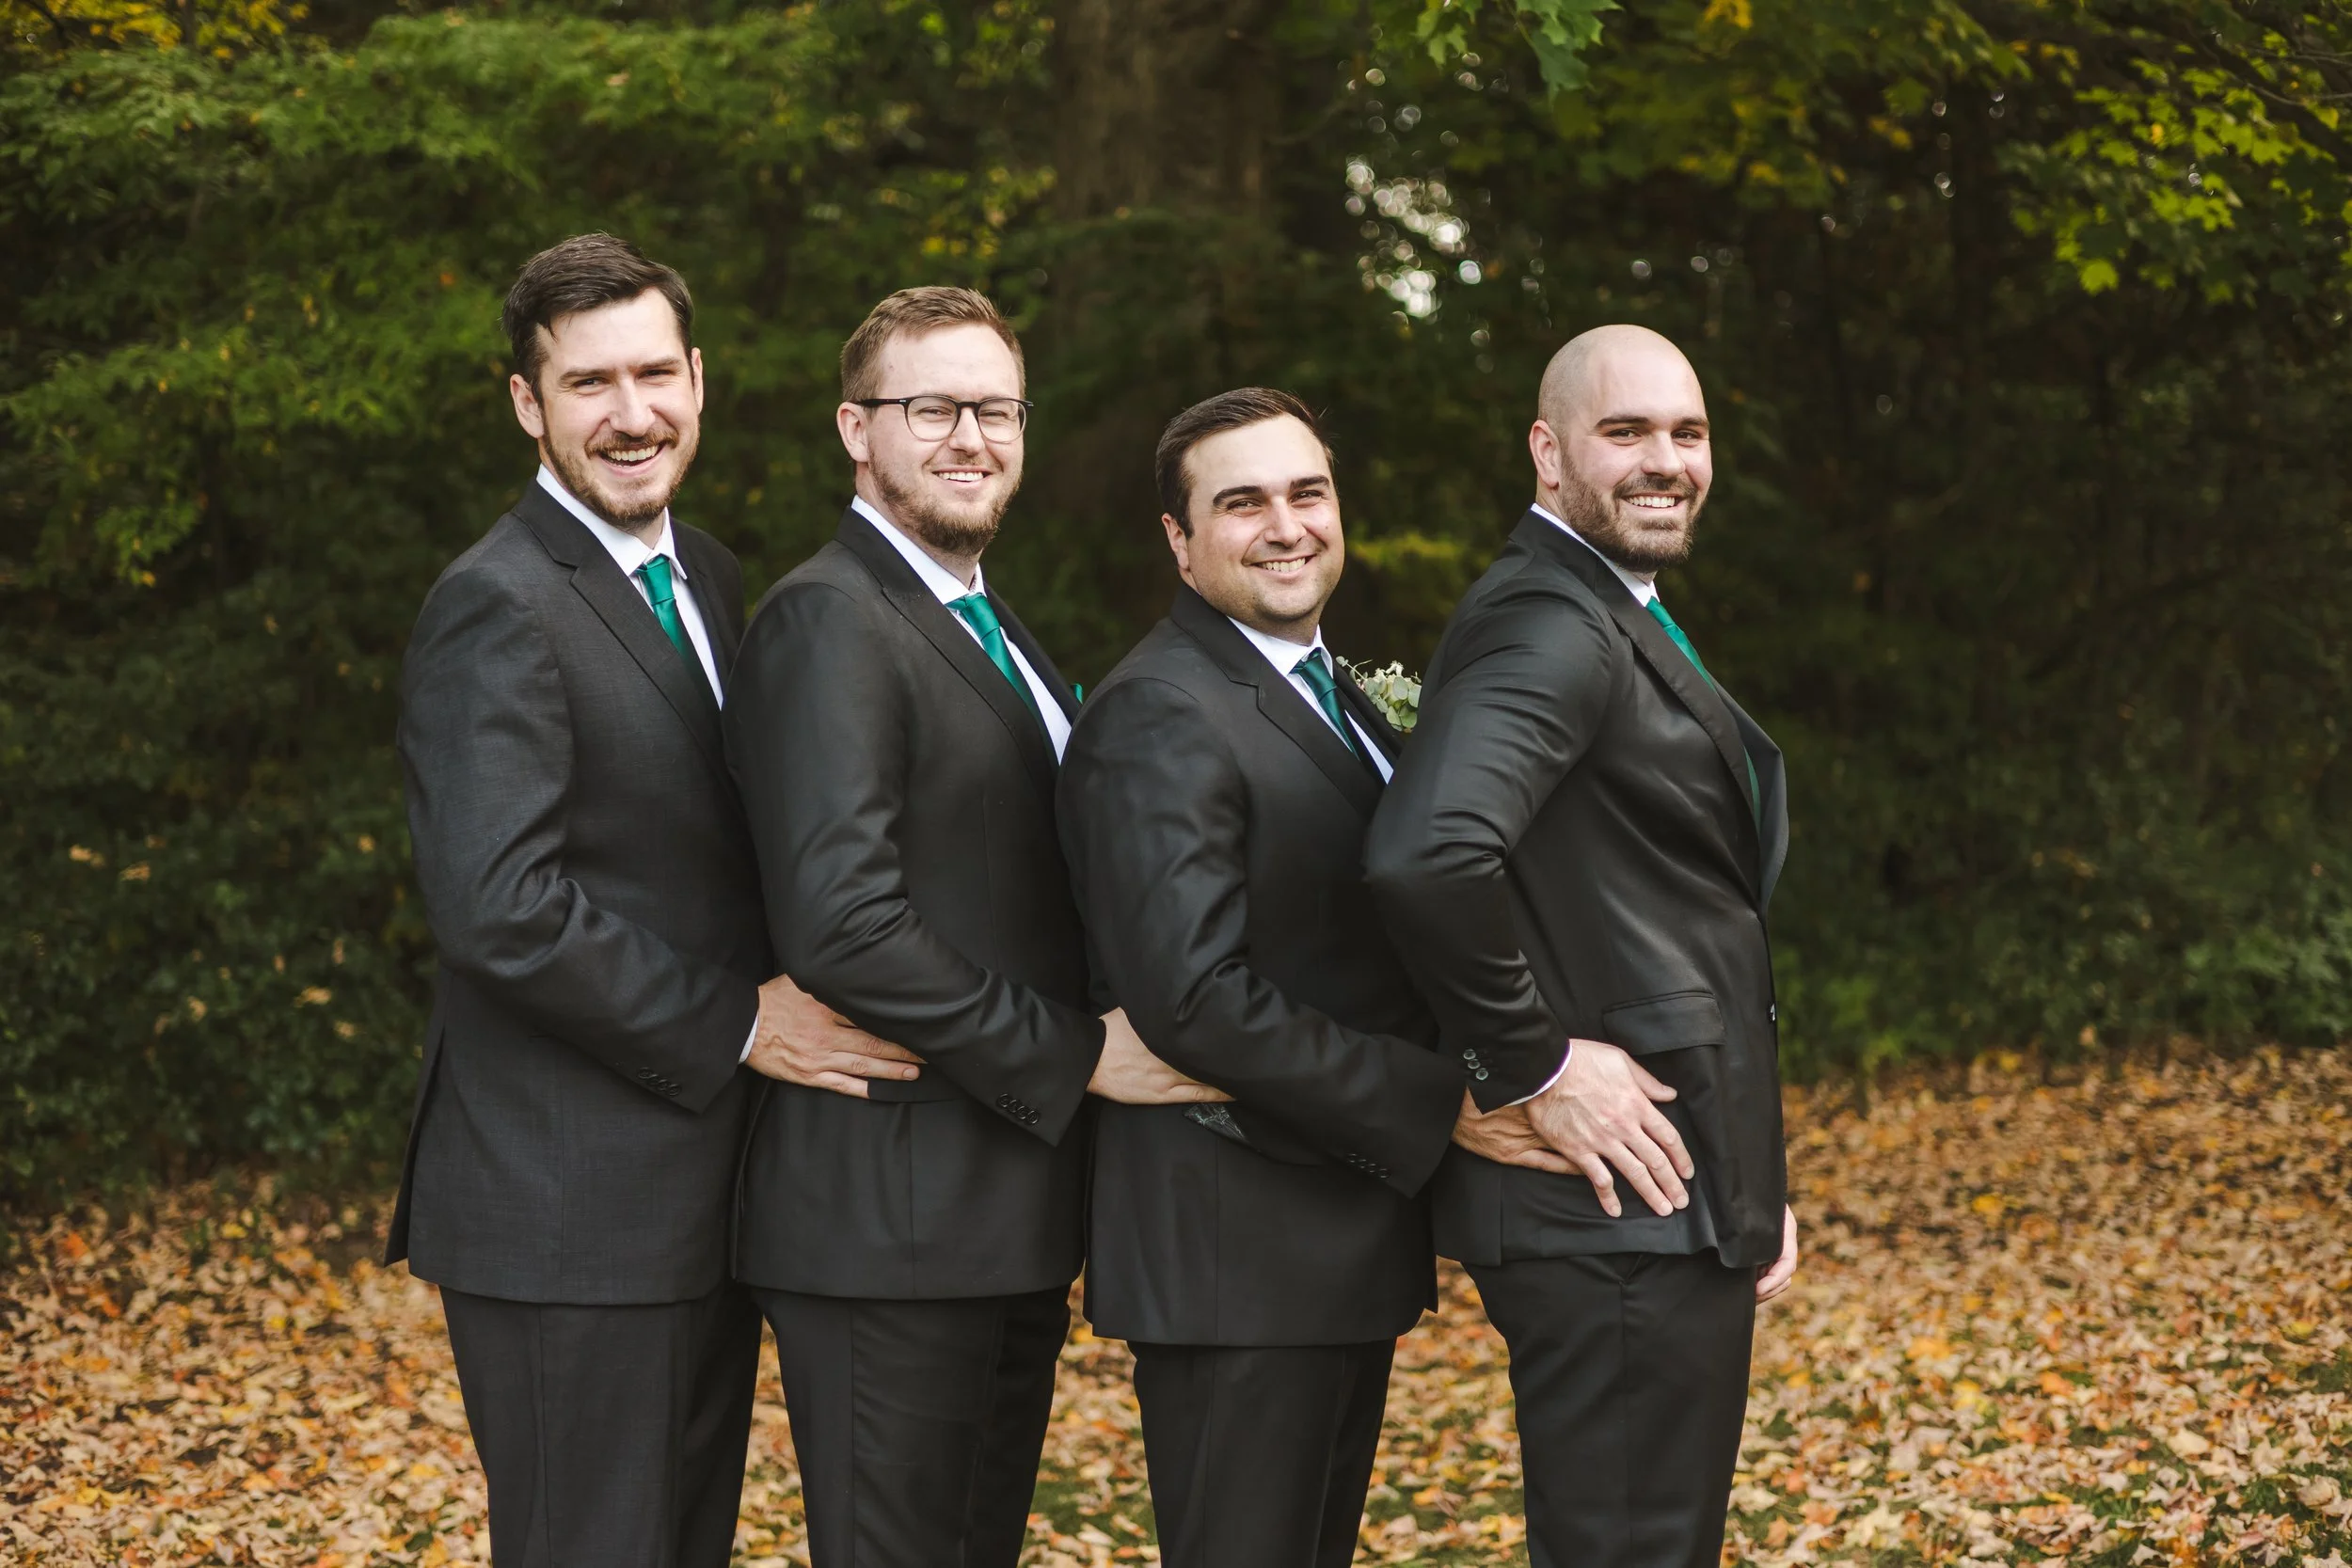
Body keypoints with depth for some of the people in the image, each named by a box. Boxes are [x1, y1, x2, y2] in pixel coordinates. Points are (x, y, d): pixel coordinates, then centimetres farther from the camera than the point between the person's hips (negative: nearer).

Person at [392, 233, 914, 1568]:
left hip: (706, 1193, 9)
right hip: (570, 1213, -9)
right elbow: (499, 904, -23)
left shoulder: (708, 579, 14)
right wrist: (738, 1025, -18)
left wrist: (772, 1001, 3)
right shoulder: (498, 607, -14)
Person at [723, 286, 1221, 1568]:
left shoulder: (989, 628, 18)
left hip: (1010, 1217, 9)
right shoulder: (828, 622, -12)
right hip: (887, 1219, -9)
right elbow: (844, 926, -22)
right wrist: (1077, 1056, -18)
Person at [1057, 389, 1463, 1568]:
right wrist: (1446, 1105, -21)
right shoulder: (1159, 717, -15)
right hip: (1233, 1247, -9)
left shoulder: (1332, 697, 16)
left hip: (1349, 1240, 9)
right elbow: (1194, 1001, -24)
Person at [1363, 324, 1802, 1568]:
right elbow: (1426, 857, -35)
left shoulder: (1616, 626, 18)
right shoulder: (1553, 627, -16)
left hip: (1677, 1202, 10)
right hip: (1617, 1210, -10)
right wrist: (1530, 1070, -22)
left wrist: (1749, 1186, 17)